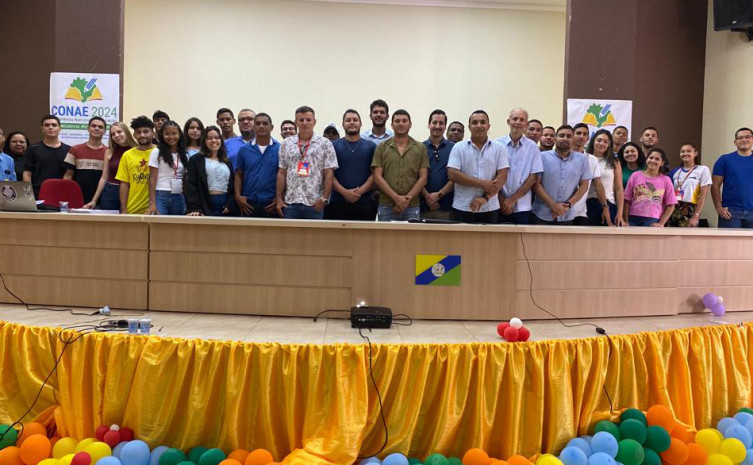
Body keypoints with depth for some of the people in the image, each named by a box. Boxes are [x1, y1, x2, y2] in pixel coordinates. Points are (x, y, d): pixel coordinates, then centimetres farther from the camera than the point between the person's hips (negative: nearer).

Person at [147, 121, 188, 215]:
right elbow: (152, 179, -3)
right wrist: (152, 203, -11)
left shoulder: (184, 155, 10)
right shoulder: (156, 153, 0)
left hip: (179, 198, 3)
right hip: (161, 196, -3)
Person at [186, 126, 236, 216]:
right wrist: (194, 208, -16)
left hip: (225, 207, 3)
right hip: (206, 205, -3)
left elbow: (232, 186, 14)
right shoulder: (195, 160, 6)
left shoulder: (227, 162, 18)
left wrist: (230, 205, -4)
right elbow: (191, 186, -3)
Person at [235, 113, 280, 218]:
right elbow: (239, 174, 12)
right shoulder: (244, 150, 10)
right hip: (248, 204, 2)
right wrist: (237, 196, -1)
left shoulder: (280, 149, 2)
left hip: (271, 205, -2)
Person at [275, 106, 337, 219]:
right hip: (290, 202, 2)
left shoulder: (325, 144, 3)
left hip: (315, 203, -2)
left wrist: (324, 198, -9)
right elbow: (282, 173, 10)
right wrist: (278, 198, 3)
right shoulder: (286, 144, 11)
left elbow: (329, 174, -1)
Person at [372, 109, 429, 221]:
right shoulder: (381, 148, 7)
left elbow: (423, 178, 3)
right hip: (386, 207, 0)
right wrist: (396, 198, -12)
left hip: (412, 207, 0)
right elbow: (377, 177, 0)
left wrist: (407, 199, -10)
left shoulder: (420, 148, 8)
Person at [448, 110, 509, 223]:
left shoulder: (499, 148, 6)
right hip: (462, 208, -1)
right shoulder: (459, 147, 4)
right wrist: (482, 183, -12)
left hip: (490, 208, 1)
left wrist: (485, 197, -14)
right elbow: (452, 174, -7)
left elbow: (502, 176, -1)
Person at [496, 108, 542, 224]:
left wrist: (512, 199, -6)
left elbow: (533, 178, 0)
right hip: (500, 206, 0)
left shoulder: (532, 147, 2)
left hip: (522, 207, 0)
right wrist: (501, 200, -7)